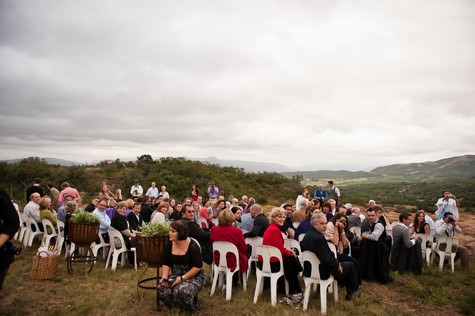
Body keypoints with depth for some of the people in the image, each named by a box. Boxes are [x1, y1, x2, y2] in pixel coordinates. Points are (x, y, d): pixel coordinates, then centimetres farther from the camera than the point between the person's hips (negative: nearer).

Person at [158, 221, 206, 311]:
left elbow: (198, 267, -19)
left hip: (194, 276, -5)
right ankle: (175, 305, 8)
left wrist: (182, 278, -23)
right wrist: (164, 278, -13)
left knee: (182, 290, -35)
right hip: (175, 275, 5)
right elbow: (166, 264, 4)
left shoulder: (192, 246, -19)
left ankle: (192, 306, 0)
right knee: (161, 288, -22)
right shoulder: (170, 245, -2)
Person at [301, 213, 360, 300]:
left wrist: (336, 262, 3)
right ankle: (354, 291, 33)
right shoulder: (317, 238, -30)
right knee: (350, 265, 10)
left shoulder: (309, 234, 1)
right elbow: (326, 259, -29)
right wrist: (337, 265, -12)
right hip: (322, 272, -9)